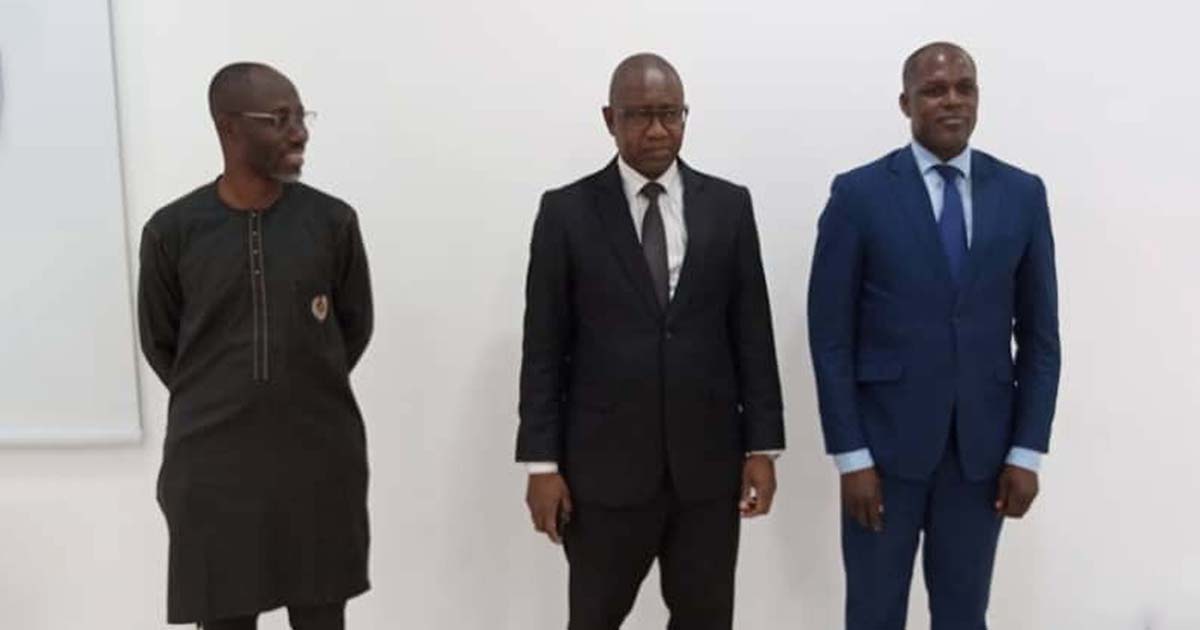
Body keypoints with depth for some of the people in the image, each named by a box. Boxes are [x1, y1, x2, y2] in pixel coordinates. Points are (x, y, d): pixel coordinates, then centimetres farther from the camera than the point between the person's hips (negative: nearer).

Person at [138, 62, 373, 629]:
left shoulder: (332, 221, -3)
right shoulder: (172, 231, -4)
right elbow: (160, 344, 8)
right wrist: (212, 404, 12)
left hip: (320, 459, 1)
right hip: (211, 465, 0)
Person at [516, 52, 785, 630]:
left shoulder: (728, 205, 4)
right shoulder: (567, 211, -1)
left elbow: (752, 334, 4)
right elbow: (544, 348, -2)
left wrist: (762, 446, 1)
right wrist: (541, 462, -5)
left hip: (708, 460, 2)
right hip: (604, 461, -1)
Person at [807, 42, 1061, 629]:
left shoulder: (1022, 193, 3)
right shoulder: (859, 194, -6)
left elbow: (1039, 333, 5)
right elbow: (830, 336, -7)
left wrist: (1027, 451, 0)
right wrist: (851, 455, -10)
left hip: (983, 445, 3)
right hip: (884, 439, -2)